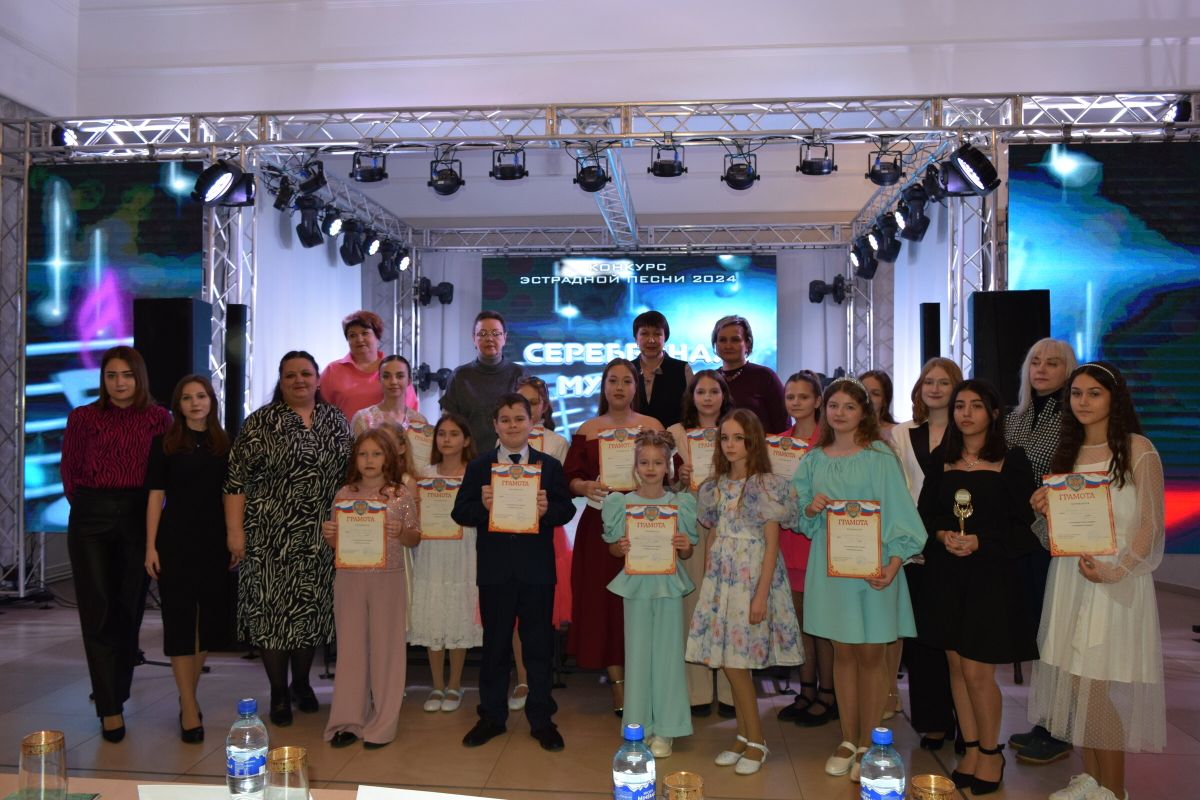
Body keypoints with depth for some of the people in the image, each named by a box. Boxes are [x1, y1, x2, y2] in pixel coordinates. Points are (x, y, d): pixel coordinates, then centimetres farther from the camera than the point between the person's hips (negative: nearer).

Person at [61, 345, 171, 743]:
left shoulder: (158, 418, 1)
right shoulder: (83, 417, 1)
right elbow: (69, 469, 10)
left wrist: (150, 511, 0)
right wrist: (87, 505, 10)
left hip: (137, 518, 1)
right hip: (91, 519, 0)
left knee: (129, 610, 8)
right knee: (98, 612, -2)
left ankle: (115, 692, 26)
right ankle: (110, 707, 5)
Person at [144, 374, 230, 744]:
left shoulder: (224, 444, 8)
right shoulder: (165, 443, 1)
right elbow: (155, 495, -2)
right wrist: (151, 546, -7)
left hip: (215, 540, 3)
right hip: (176, 539, -3)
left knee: (208, 616, 9)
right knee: (179, 618, -1)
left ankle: (188, 695, 27)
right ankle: (189, 709, 3)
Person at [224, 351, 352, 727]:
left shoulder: (336, 421, 8)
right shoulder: (260, 422, -3)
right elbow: (236, 479, -5)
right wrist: (234, 530, -11)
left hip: (320, 538, 3)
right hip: (271, 536, -3)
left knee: (312, 609, 11)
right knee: (272, 609, 1)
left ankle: (301, 682, 30)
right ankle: (279, 693, 15)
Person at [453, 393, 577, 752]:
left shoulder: (550, 466, 4)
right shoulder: (478, 467, 4)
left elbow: (566, 510, -2)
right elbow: (460, 513, 0)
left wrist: (548, 509, -22)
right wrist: (482, 506, -20)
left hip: (537, 571, 0)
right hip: (494, 571, 1)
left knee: (539, 645, 8)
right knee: (495, 645, 12)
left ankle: (541, 719, 20)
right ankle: (492, 716, 25)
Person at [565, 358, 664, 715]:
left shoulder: (653, 427, 7)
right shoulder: (587, 430, 8)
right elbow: (570, 478, 5)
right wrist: (586, 486, -16)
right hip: (600, 527, 1)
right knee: (604, 602, 0)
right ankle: (618, 687, 10)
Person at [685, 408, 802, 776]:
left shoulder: (766, 485, -7)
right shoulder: (715, 486, 9)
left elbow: (772, 545, -10)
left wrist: (761, 594, -14)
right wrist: (707, 585, 8)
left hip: (752, 580, -5)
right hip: (721, 581, 5)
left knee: (736, 662, -4)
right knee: (728, 662, 7)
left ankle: (756, 741, 12)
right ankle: (744, 736, 21)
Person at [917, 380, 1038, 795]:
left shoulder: (1011, 462, -3)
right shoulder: (941, 462, 8)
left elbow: (1024, 524, -5)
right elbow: (924, 514, 10)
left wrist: (980, 542, -17)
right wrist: (942, 535, -10)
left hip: (991, 577, -4)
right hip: (946, 576, 4)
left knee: (977, 671, -4)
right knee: (956, 665, 8)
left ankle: (990, 753, 17)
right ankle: (971, 749, 23)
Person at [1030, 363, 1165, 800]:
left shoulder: (1137, 449, -6)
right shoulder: (1066, 452, 11)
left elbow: (1150, 524, -10)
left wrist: (1116, 571, -23)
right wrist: (1045, 511, -5)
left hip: (1116, 582, -5)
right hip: (1069, 578, 5)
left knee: (1102, 688, -4)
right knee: (1075, 683, 8)